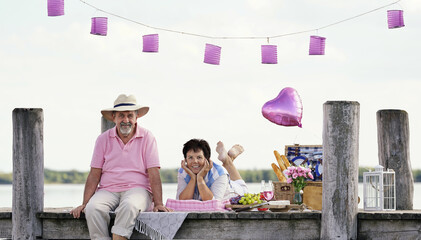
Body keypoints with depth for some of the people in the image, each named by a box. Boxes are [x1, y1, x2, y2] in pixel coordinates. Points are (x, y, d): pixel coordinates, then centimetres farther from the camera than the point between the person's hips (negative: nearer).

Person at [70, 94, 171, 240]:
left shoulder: (147, 138, 4)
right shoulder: (104, 139, 9)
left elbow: (153, 174, -2)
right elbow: (94, 174, 7)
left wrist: (158, 203, -14)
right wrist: (84, 204, -4)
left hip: (137, 189, -2)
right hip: (108, 190, 2)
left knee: (129, 206, -37)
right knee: (92, 208, -31)